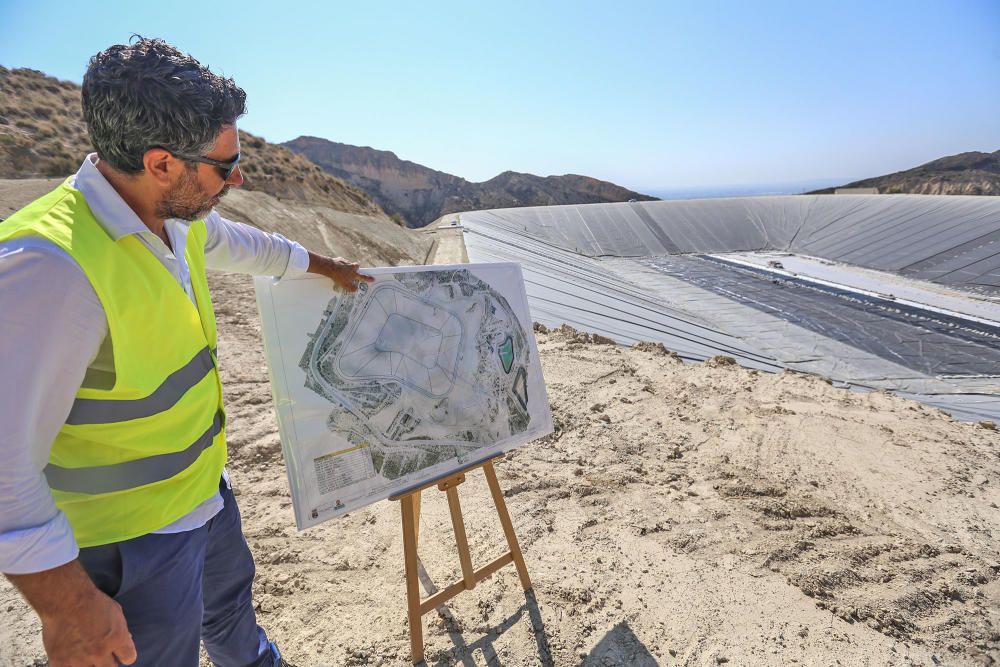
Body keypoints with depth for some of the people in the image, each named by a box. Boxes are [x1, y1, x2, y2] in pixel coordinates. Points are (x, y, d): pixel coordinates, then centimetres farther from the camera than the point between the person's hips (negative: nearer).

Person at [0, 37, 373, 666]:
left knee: (231, 599, 33)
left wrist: (325, 266, 30)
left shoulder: (178, 216, -5)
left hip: (206, 488, 9)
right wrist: (65, 603, -23)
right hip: (135, 539, -8)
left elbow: (243, 244, 16)